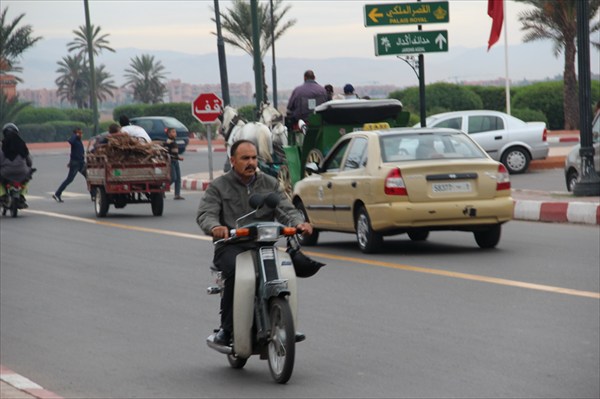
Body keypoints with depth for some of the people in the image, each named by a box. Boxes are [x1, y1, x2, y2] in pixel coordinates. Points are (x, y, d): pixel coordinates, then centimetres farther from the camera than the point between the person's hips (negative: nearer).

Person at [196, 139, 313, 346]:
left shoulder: (270, 184, 17)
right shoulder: (219, 186, 9)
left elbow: (286, 210, 7)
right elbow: (205, 214, -5)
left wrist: (299, 222, -17)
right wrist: (215, 227, -30)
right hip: (230, 246, -2)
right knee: (236, 270, -35)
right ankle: (227, 328, -23)